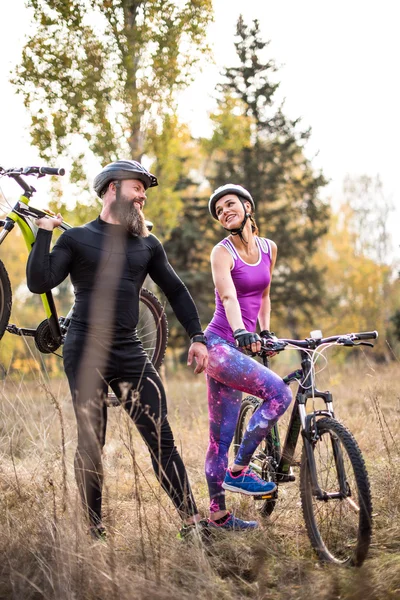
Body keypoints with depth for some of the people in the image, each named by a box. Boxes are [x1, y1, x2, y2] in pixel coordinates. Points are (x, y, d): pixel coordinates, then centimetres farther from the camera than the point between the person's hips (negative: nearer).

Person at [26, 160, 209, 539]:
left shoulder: (147, 244, 15)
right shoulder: (77, 238, 4)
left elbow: (176, 292, 20)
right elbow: (39, 283, -6)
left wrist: (197, 337, 12)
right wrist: (44, 233, -9)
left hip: (129, 353, 3)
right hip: (85, 353, -3)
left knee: (161, 439, -4)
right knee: (90, 444, 0)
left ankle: (192, 523, -2)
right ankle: (95, 532, 9)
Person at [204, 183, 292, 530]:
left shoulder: (268, 248, 12)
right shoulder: (222, 252, -7)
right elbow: (228, 297, -24)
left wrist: (265, 332, 22)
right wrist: (242, 332, -40)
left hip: (243, 345, 6)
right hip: (219, 344, -6)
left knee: (222, 437, 9)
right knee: (280, 393, -22)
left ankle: (218, 514, 15)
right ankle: (239, 471, -13)